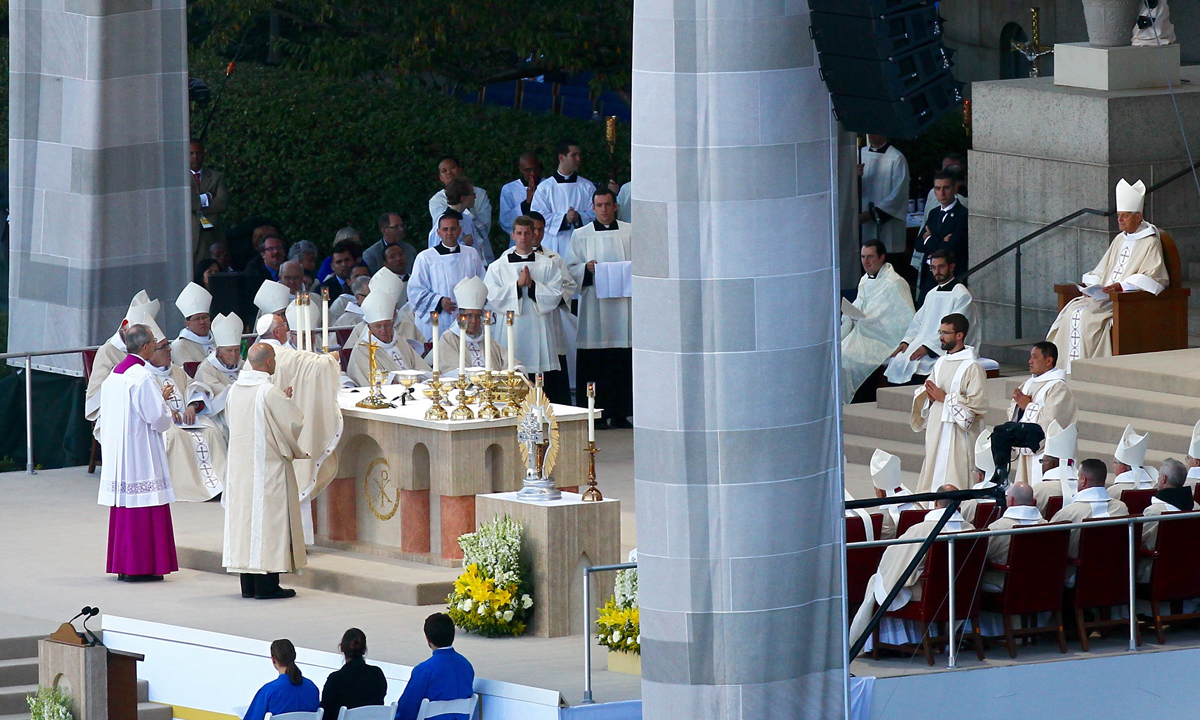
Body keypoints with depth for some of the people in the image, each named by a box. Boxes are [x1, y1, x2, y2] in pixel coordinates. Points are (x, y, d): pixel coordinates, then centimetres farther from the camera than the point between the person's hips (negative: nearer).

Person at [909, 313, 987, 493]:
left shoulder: (972, 367, -10)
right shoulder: (940, 363, 15)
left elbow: (978, 403, -17)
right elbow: (922, 394, 26)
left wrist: (945, 398, -14)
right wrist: (929, 396, 1)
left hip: (957, 436, -8)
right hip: (935, 431, 8)